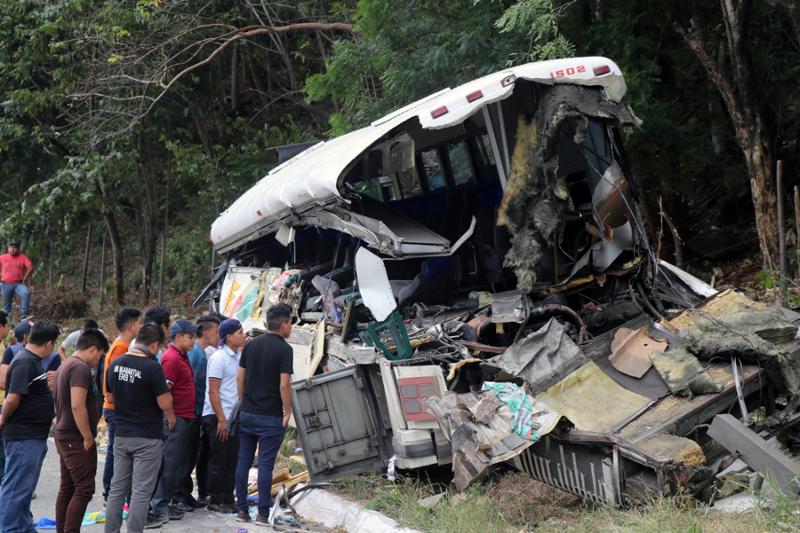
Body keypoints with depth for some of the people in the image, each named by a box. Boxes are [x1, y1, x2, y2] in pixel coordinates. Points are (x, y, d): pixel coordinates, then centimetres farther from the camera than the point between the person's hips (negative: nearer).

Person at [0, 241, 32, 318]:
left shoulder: (23, 257, -1)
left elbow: (30, 268, -9)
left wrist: (24, 279, -8)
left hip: (19, 284, -2)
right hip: (6, 285, 2)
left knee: (26, 293, -31)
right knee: (6, 304, 5)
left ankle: (23, 314, -29)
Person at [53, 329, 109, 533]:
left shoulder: (65, 366, 16)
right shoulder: (81, 368, -16)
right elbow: (77, 406, -26)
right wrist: (88, 438, -19)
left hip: (63, 437, 10)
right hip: (77, 439, -10)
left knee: (67, 489, 13)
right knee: (84, 489, -8)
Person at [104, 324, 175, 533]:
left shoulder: (115, 364, 3)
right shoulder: (152, 367, -18)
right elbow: (165, 403, -18)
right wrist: (171, 417, 3)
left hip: (121, 435, 6)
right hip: (147, 438, -6)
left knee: (117, 489, 13)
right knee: (141, 492, -2)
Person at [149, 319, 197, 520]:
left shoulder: (182, 356, 16)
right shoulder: (172, 358, -16)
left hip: (185, 418, 10)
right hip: (176, 418, -10)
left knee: (180, 462, 15)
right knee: (170, 463, -6)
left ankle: (173, 499, 22)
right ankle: (159, 505, -2)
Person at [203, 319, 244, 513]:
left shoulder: (238, 356, 12)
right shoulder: (219, 358, -12)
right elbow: (213, 391, -15)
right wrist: (221, 420, -18)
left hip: (233, 417, 8)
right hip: (218, 417, -8)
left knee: (232, 461, 11)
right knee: (219, 461, -1)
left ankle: (228, 499, 19)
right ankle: (215, 501, 7)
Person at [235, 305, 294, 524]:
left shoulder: (251, 344, 7)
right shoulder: (284, 349, -11)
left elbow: (240, 377, 9)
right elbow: (284, 385, -16)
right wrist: (288, 413, -7)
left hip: (247, 414, 5)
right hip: (270, 416, -5)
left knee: (243, 460, 9)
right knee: (265, 464, -2)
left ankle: (241, 509, 12)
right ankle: (263, 514, 1)